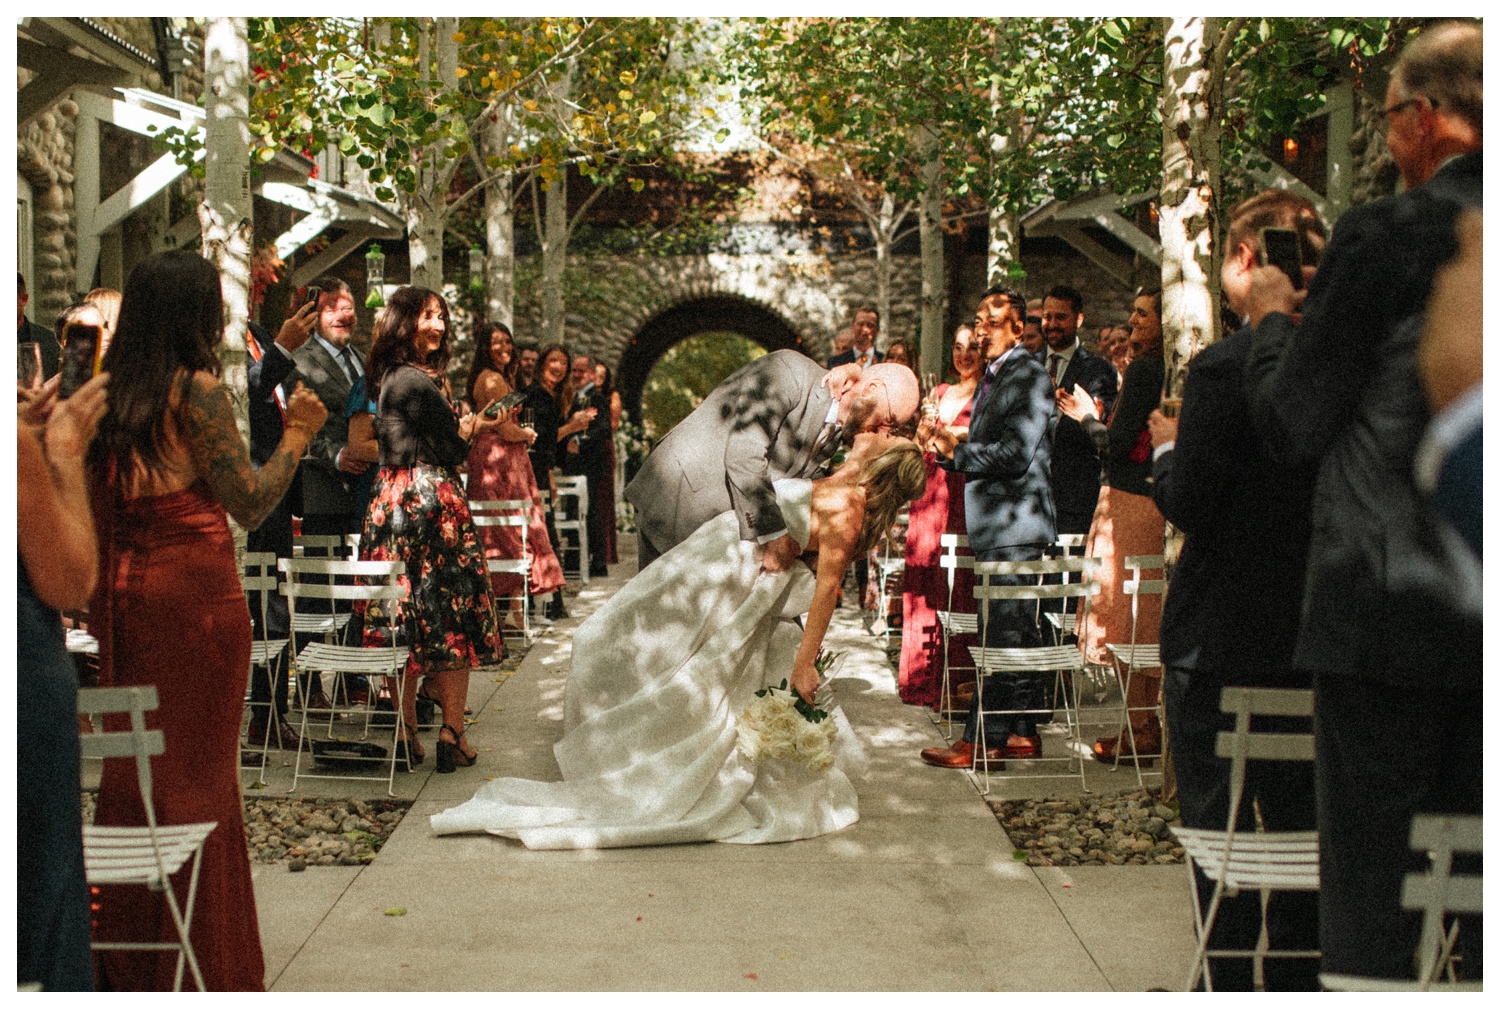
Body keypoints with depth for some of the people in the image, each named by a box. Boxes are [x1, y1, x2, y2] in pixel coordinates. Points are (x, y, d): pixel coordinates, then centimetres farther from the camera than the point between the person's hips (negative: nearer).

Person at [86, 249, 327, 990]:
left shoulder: (112, 393, 8)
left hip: (122, 591, 7)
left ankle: (127, 962, 24)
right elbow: (250, 504, -13)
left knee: (133, 772, 14)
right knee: (197, 775, 2)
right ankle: (203, 964, 10)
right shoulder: (196, 389, -12)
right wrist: (296, 434, -1)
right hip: (191, 592, -7)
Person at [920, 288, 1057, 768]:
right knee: (1017, 629, 14)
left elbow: (1016, 454, -20)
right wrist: (952, 445, 5)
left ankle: (982, 740, -4)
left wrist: (957, 450, -14)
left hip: (1016, 526, -10)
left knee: (1002, 633, -7)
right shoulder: (993, 376, 18)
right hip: (996, 527, 10)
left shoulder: (1029, 376, -11)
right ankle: (1024, 732, 21)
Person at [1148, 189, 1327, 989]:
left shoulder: (1223, 368, -18)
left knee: (1216, 817, 6)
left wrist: (1166, 448, 3)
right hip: (1319, 632, 6)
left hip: (1221, 632, -5)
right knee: (1302, 815, 16)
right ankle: (1297, 974, 25)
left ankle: (1234, 982, 12)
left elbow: (1188, 507, -16)